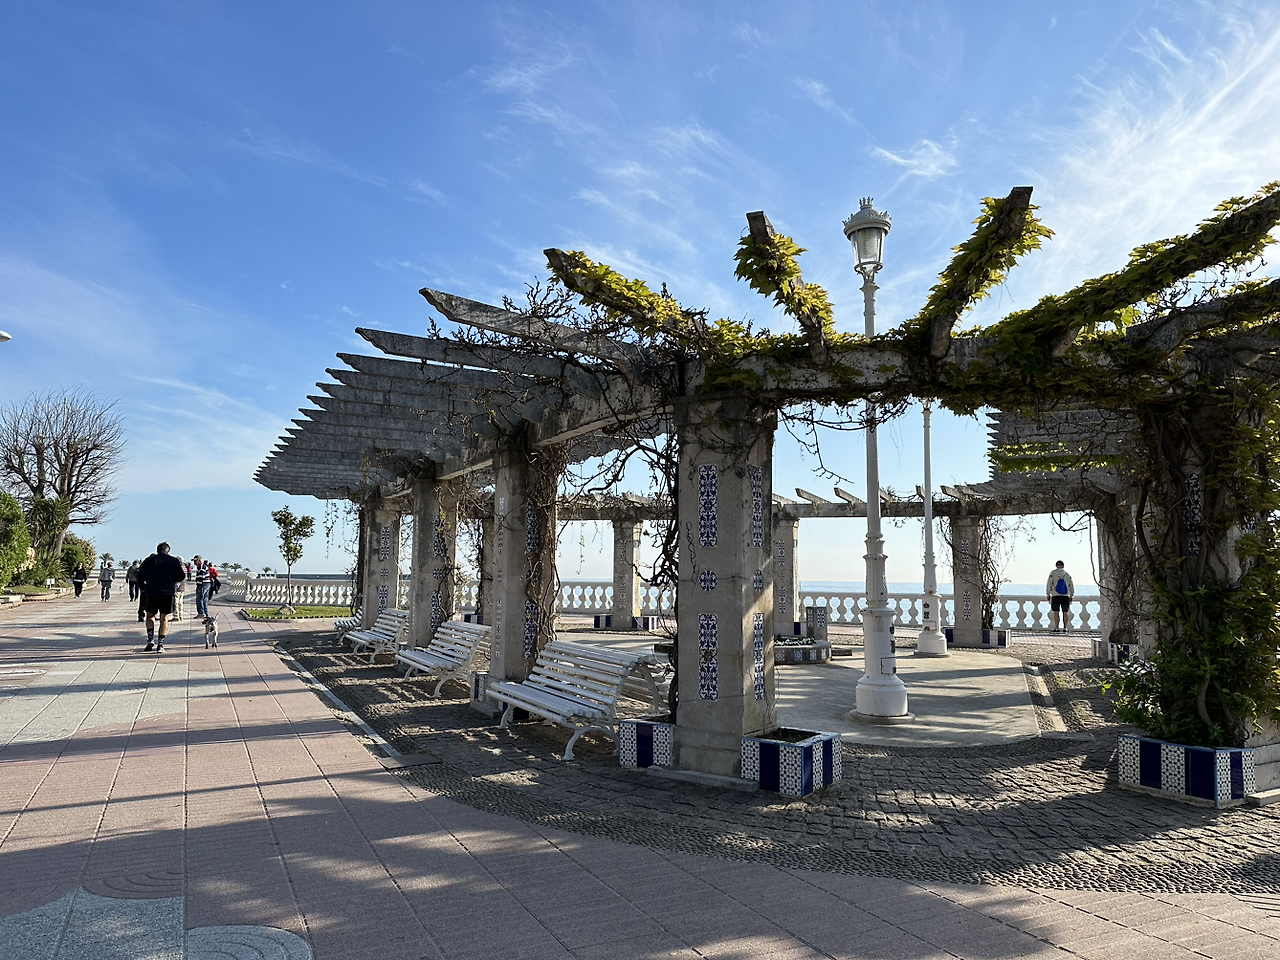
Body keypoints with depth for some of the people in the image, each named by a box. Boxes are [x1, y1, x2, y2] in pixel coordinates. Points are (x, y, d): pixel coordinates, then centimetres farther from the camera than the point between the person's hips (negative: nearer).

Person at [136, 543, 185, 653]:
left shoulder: (149, 560, 5)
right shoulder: (174, 561, 3)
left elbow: (140, 576, -1)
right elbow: (180, 577, 1)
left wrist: (143, 588, 13)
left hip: (151, 593, 1)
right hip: (168, 593, -1)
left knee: (150, 616, 18)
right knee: (164, 619, 4)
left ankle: (150, 640, 4)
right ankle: (160, 645, 0)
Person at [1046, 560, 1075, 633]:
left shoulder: (1052, 573, 1)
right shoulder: (1067, 574, 11)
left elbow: (1049, 584, -5)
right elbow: (1071, 586, 14)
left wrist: (1048, 594, 0)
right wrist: (1071, 596, 21)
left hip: (1055, 596, -3)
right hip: (1065, 596, 3)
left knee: (1056, 612, -3)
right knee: (1065, 612, 7)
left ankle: (1056, 628, -10)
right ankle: (1065, 628, 7)